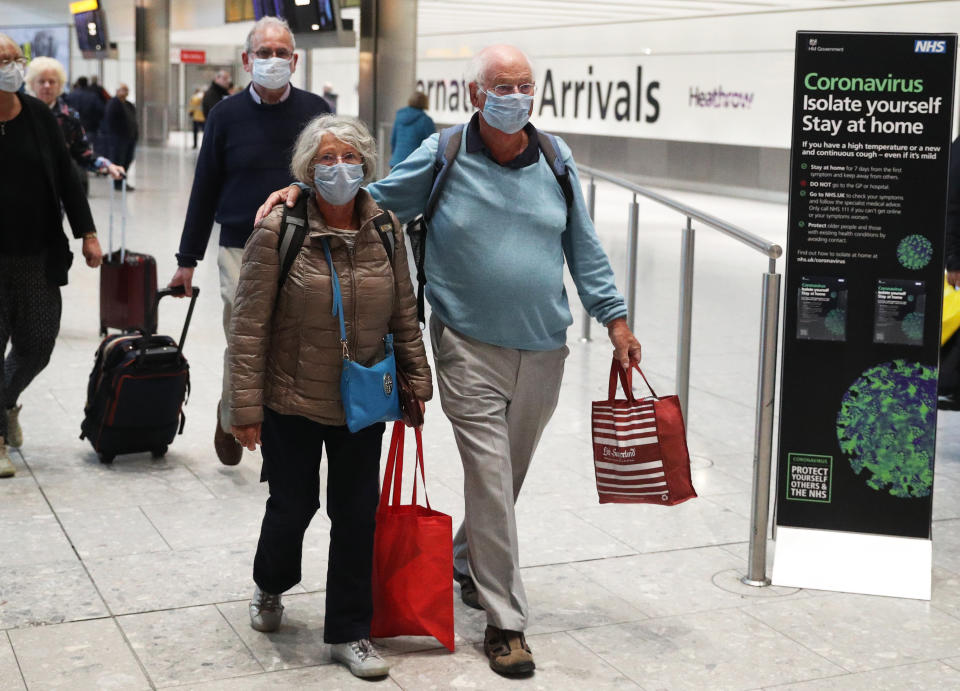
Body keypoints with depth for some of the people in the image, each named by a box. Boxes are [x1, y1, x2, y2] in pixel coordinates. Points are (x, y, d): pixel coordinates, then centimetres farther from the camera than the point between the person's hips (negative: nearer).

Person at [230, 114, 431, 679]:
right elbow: (250, 325, -12)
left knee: (357, 514, 6)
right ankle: (270, 588, 44)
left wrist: (417, 379, 8)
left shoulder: (385, 229, -2)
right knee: (294, 504, 11)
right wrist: (247, 408, -13)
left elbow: (404, 314, 8)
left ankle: (349, 631, 21)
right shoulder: (277, 231, -13)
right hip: (292, 402, -3)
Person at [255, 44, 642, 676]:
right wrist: (306, 190, -7)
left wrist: (615, 317, 9)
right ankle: (505, 620, 2)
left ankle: (468, 561, 43)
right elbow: (372, 202, 6)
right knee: (491, 480, -7)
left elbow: (584, 246, 12)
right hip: (470, 348, -4)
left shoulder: (557, 160, 5)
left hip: (543, 351, 4)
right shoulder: (442, 155, -4)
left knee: (508, 475, 17)